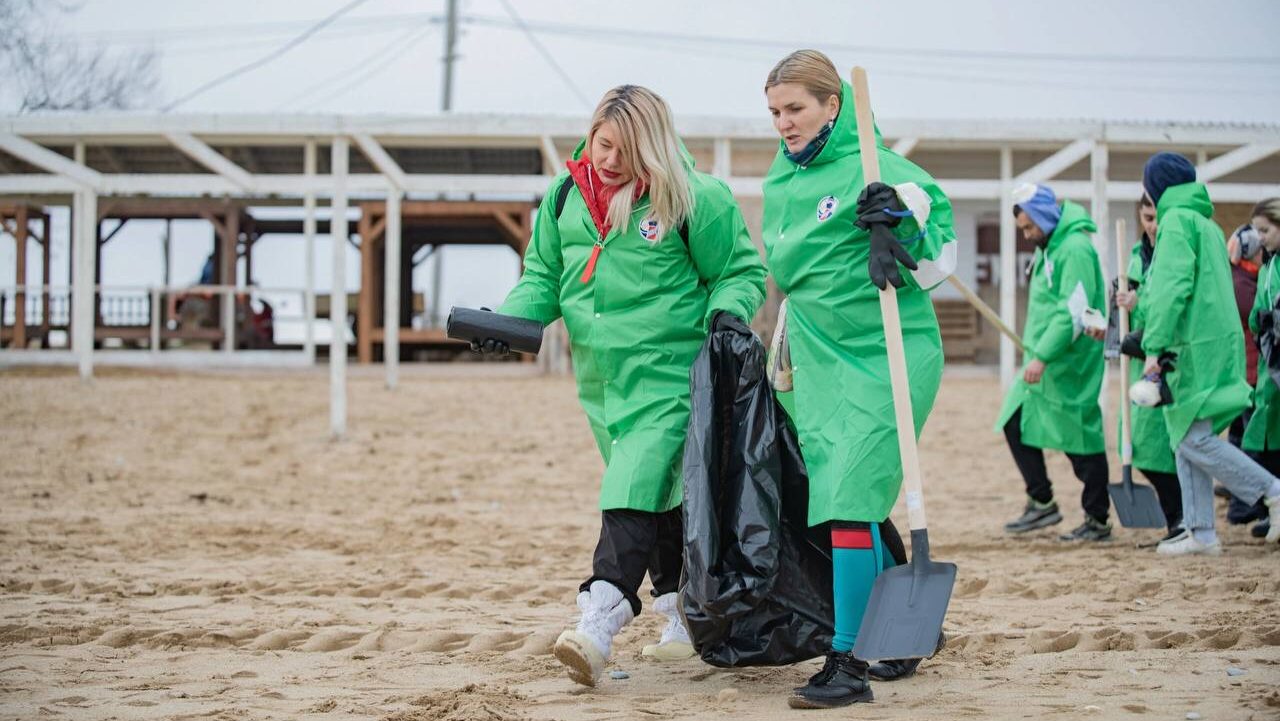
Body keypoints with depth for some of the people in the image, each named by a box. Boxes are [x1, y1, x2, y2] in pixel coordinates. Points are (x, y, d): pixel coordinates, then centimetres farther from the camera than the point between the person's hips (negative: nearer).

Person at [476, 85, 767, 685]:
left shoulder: (694, 200, -9)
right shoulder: (565, 196, 5)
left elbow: (742, 271, 1)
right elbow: (543, 277, 13)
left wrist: (727, 309, -19)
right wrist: (509, 318, -5)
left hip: (669, 374, -6)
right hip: (601, 378, 6)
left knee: (633, 496, -18)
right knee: (657, 500, 16)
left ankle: (598, 624, -27)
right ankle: (682, 613, 29)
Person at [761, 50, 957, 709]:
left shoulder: (874, 167, -10)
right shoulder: (780, 178, 12)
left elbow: (940, 257, -10)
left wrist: (896, 222, -26)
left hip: (888, 356, -7)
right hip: (819, 360, 7)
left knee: (851, 501, -14)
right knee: (840, 502, 10)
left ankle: (848, 663, -10)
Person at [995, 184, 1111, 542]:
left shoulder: (1075, 249, -16)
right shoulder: (1049, 247, 15)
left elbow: (1074, 313, -24)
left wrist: (1042, 356, -26)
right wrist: (1036, 352, 14)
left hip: (1068, 364, -10)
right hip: (1044, 362, 10)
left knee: (1081, 437, -2)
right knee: (1016, 425, 8)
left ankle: (1098, 521, 7)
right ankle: (1041, 503, 16)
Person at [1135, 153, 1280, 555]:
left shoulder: (1177, 221, -8)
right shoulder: (1208, 225, 20)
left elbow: (1171, 288, -18)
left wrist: (1154, 348, -21)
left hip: (1195, 347, -9)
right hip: (1217, 340, 9)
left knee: (1193, 439, -8)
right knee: (1186, 440, 9)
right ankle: (1200, 532, 8)